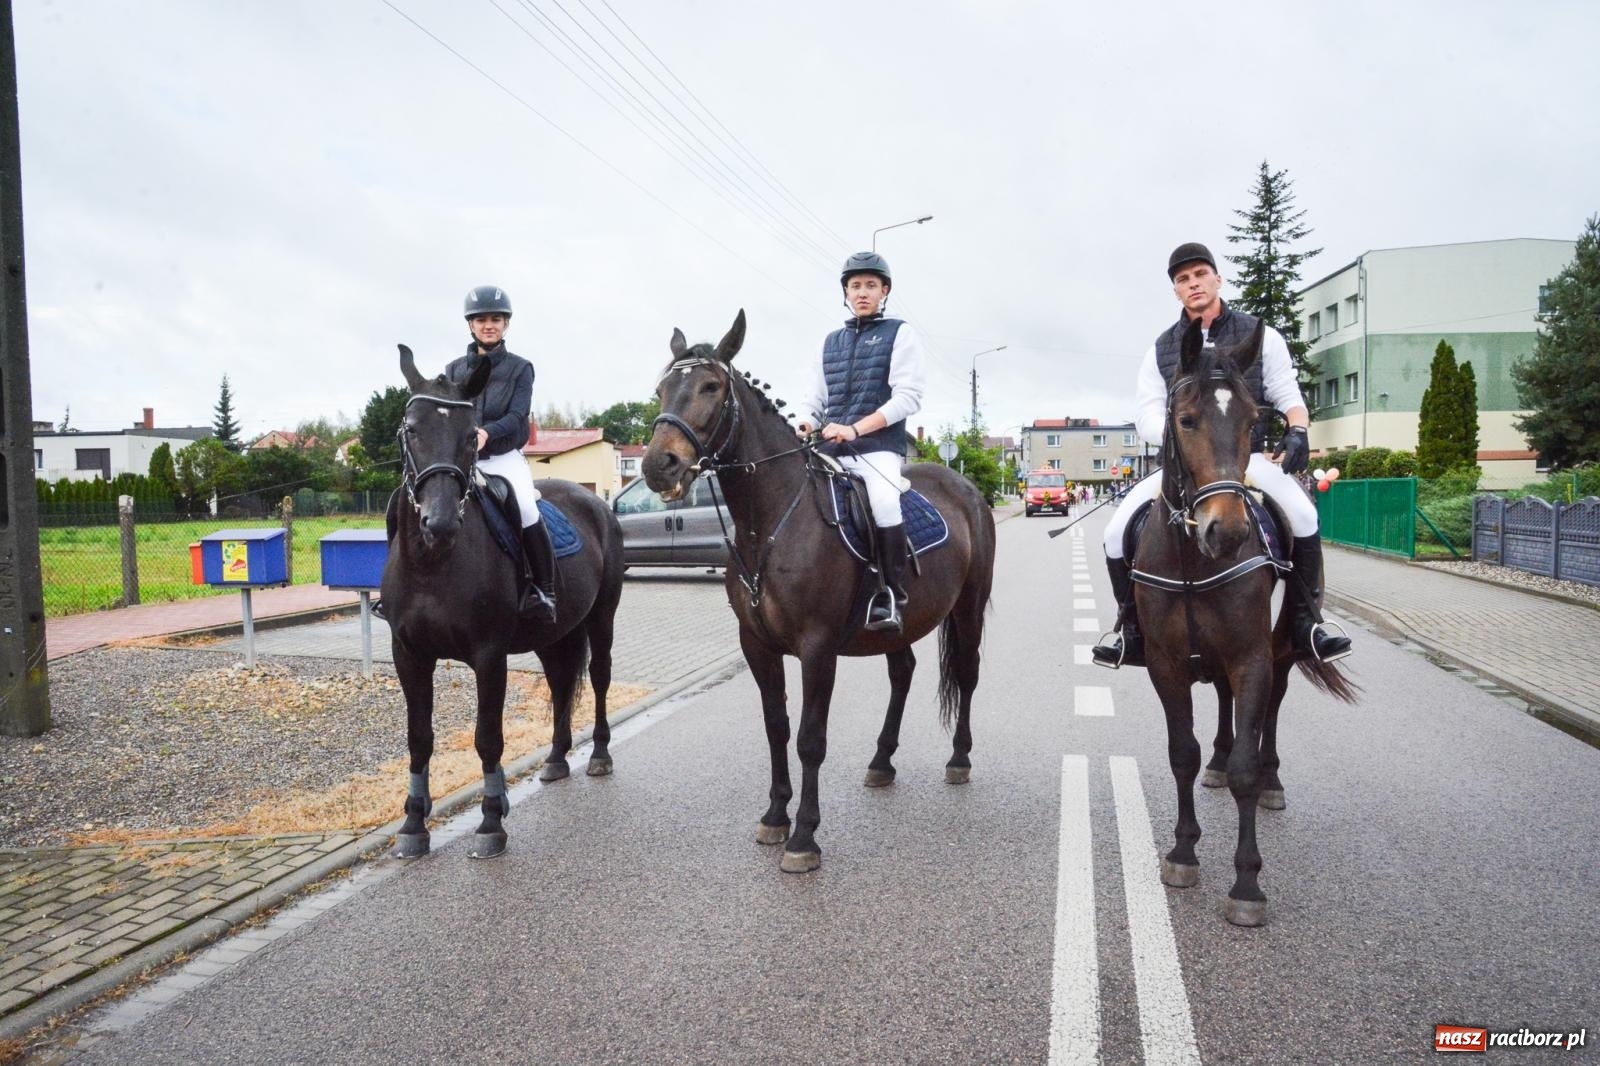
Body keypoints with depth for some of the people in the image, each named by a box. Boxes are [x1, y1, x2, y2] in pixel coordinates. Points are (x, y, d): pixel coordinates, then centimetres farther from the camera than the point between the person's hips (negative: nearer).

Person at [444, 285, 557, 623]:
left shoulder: (519, 368, 4)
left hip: (505, 460, -3)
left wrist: (486, 433, -29)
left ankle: (544, 589, -18)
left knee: (526, 510, -30)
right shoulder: (454, 370, 12)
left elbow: (516, 415, -9)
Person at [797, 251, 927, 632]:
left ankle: (891, 597, -23)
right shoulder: (831, 341, 22)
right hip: (830, 449, 6)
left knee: (883, 501, -34)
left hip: (879, 447, -6)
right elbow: (815, 399, 22)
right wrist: (807, 425, -3)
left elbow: (908, 397, -6)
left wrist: (855, 429, -17)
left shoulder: (900, 334, 6)